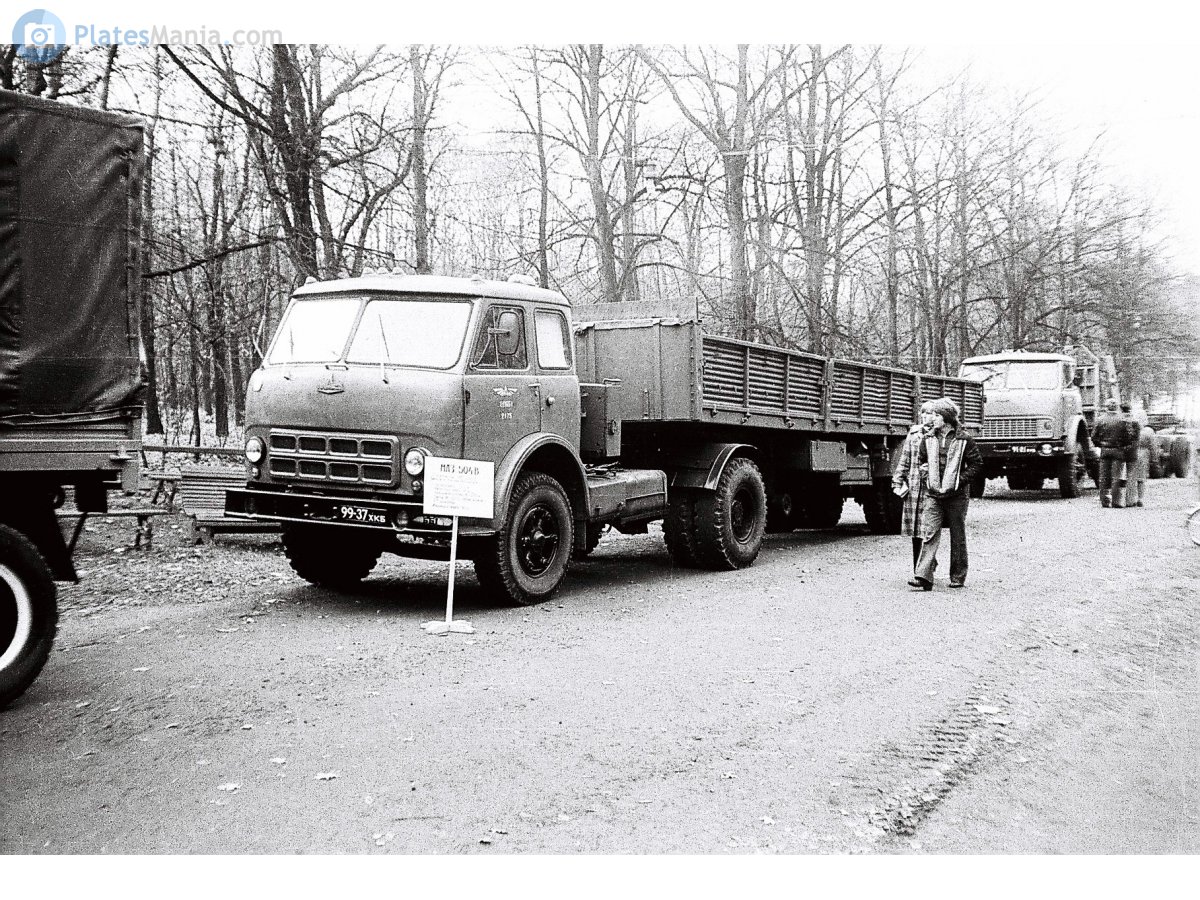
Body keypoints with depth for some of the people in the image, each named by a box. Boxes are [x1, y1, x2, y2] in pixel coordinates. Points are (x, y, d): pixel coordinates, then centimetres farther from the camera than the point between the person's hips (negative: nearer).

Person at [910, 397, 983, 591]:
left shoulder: (964, 440, -4)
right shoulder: (929, 440, 8)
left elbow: (977, 465, -2)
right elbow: (921, 461, 20)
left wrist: (960, 480, -10)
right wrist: (927, 479, 5)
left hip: (956, 495, -3)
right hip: (933, 495, 3)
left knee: (957, 536, 8)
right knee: (929, 534, -8)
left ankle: (958, 577, 19)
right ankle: (923, 577, -14)